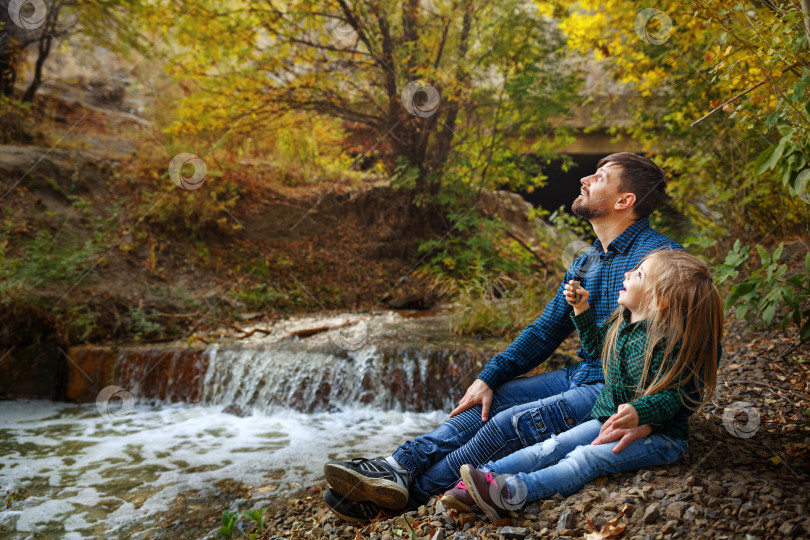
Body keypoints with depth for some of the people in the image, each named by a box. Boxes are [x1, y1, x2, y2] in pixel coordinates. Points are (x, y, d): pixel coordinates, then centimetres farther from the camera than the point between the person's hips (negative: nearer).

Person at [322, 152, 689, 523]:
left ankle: (411, 493, -12)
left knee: (513, 422, -21)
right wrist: (488, 378, 4)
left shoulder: (659, 254, -14)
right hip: (580, 377, 8)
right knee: (486, 403, -4)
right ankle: (399, 467, -13)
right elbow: (544, 332, 15)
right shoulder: (584, 264, 13)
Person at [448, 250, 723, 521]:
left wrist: (638, 412, -40)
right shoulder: (621, 322, 5)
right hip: (610, 418, 8)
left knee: (585, 458, -28)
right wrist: (581, 310, 15)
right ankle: (486, 477, -21)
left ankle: (511, 493, -42)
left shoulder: (668, 340, -20)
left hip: (657, 434, -8)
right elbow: (596, 345, 25)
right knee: (553, 447, -10)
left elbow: (673, 395, -22)